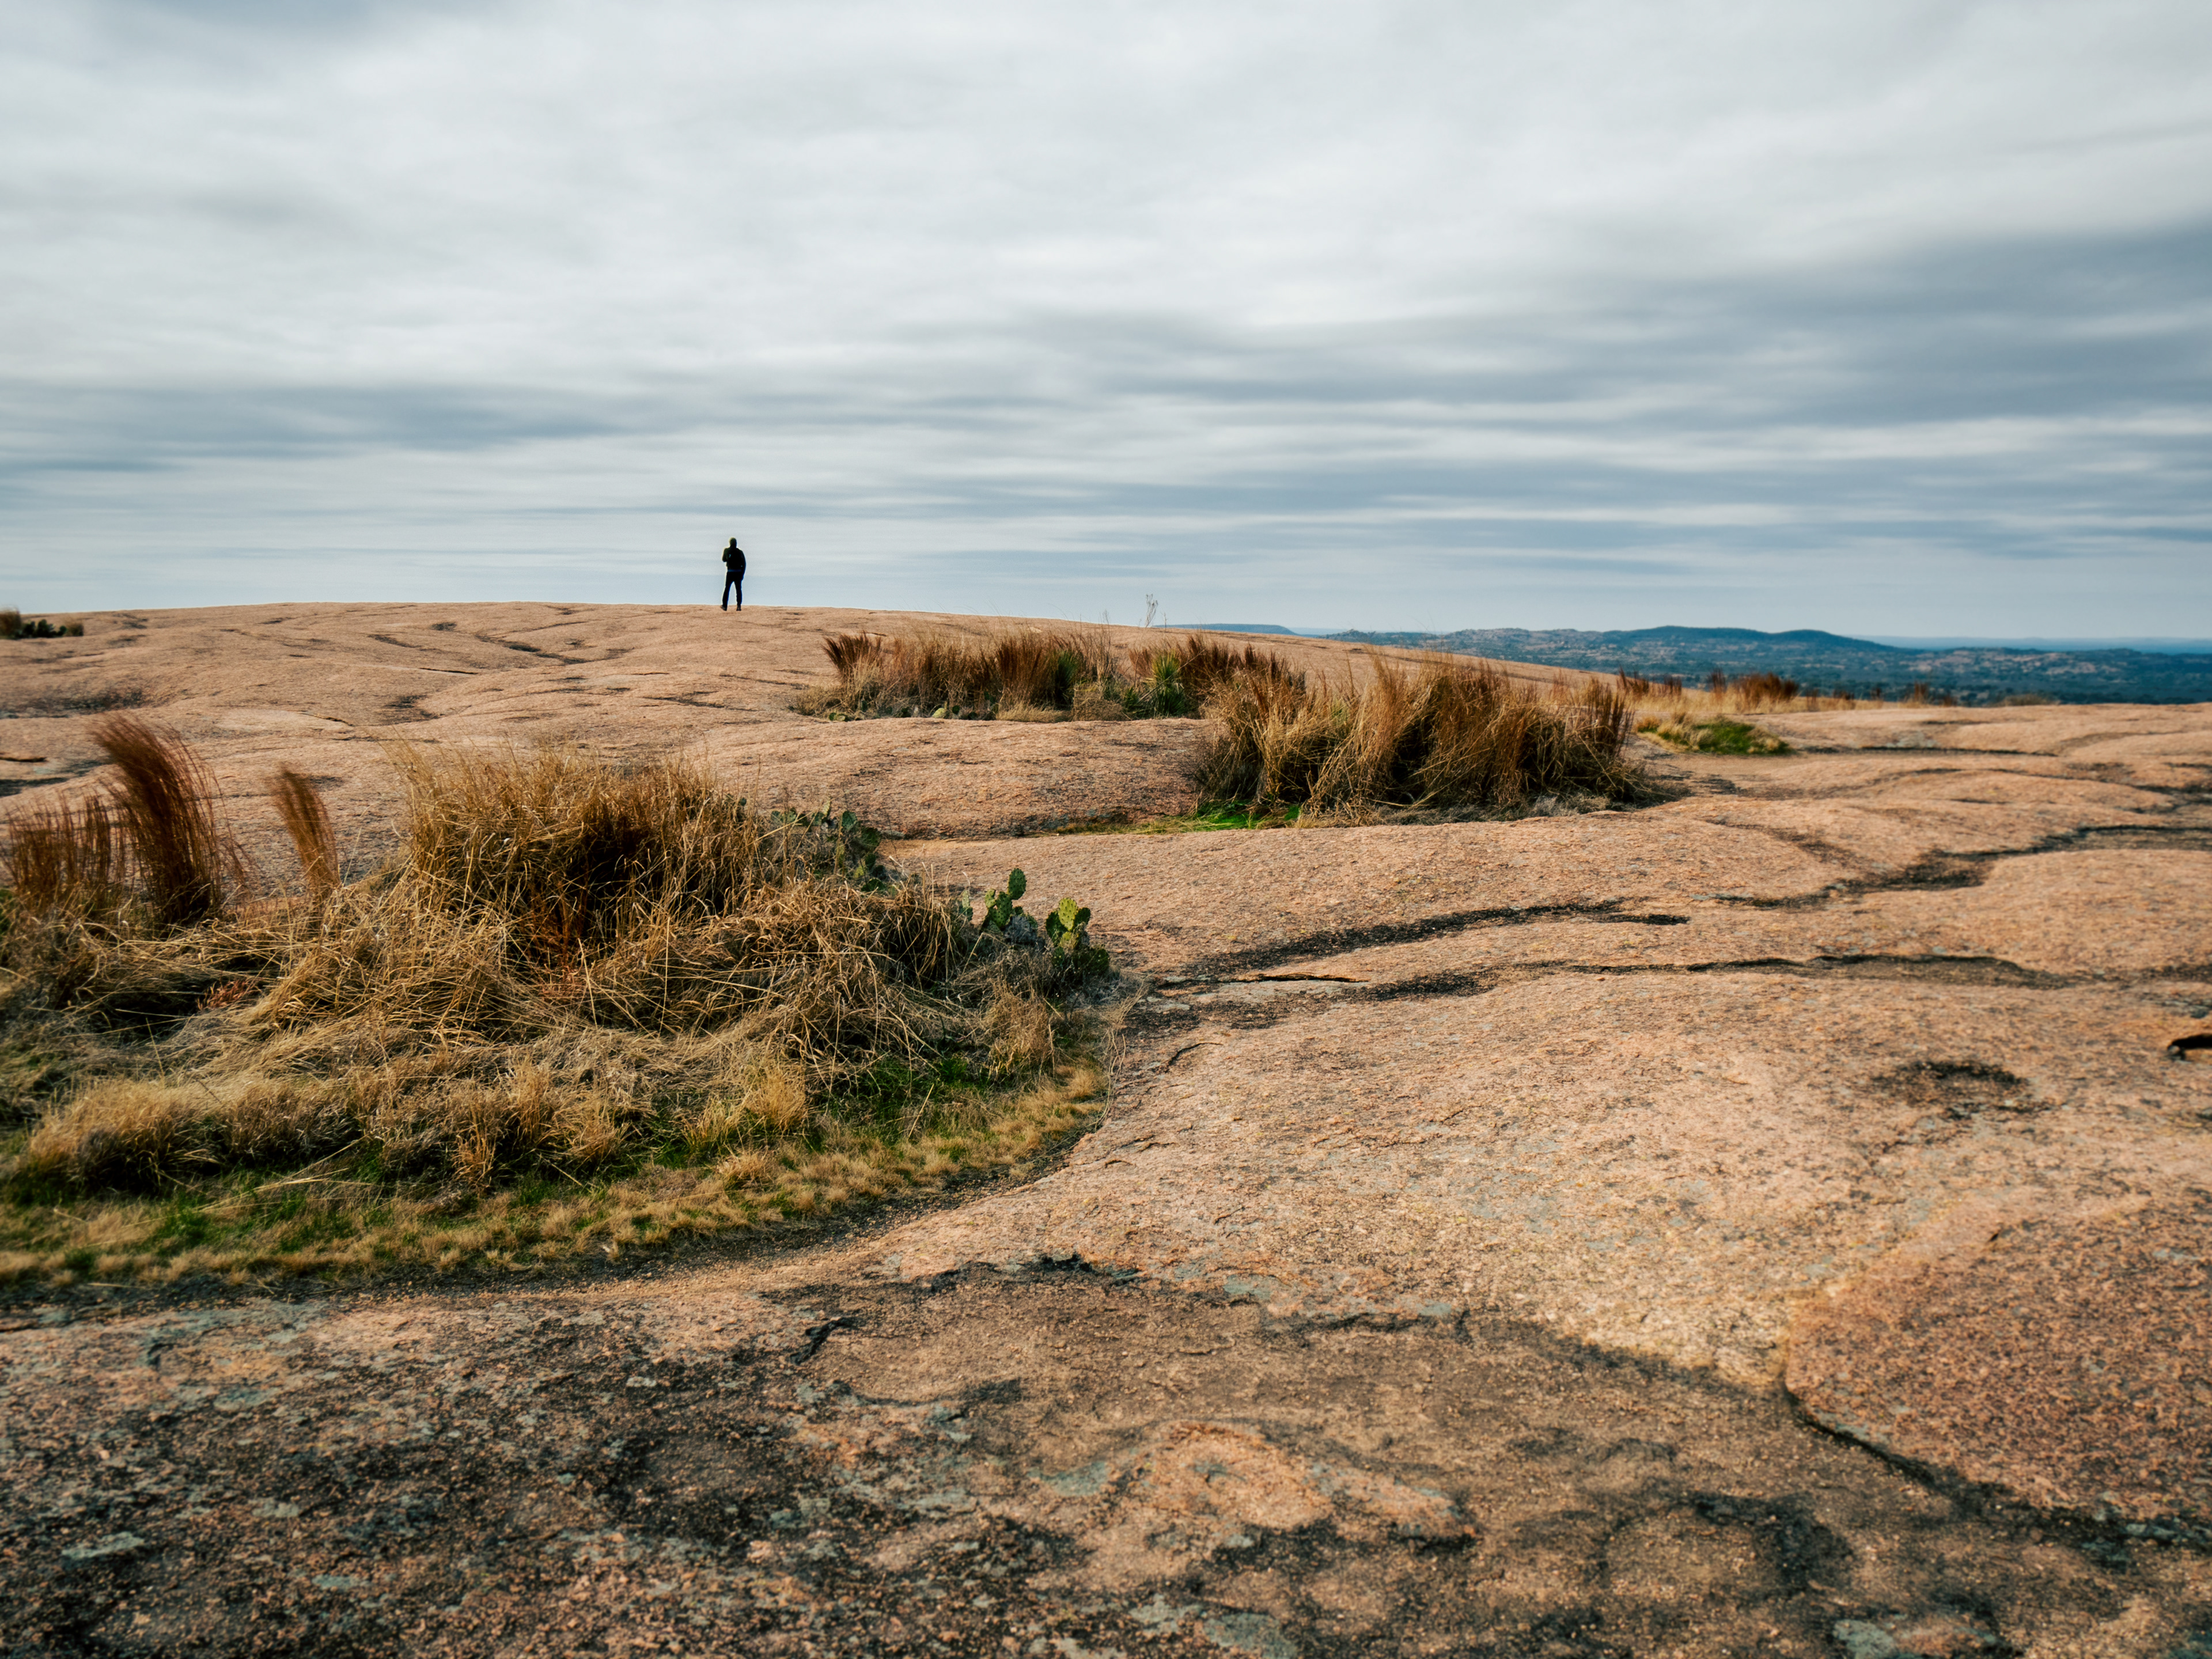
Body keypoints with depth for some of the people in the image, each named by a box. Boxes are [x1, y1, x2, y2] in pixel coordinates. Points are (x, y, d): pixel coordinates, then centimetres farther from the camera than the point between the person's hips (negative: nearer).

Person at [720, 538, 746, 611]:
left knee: (727, 589, 7)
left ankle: (725, 606, 6)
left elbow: (723, 560, 13)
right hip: (739, 573, 1)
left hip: (730, 573, -1)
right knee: (739, 590, 5)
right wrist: (742, 574, 3)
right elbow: (744, 564, -2)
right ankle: (739, 605, -2)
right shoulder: (740, 552, 1)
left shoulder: (726, 550, -2)